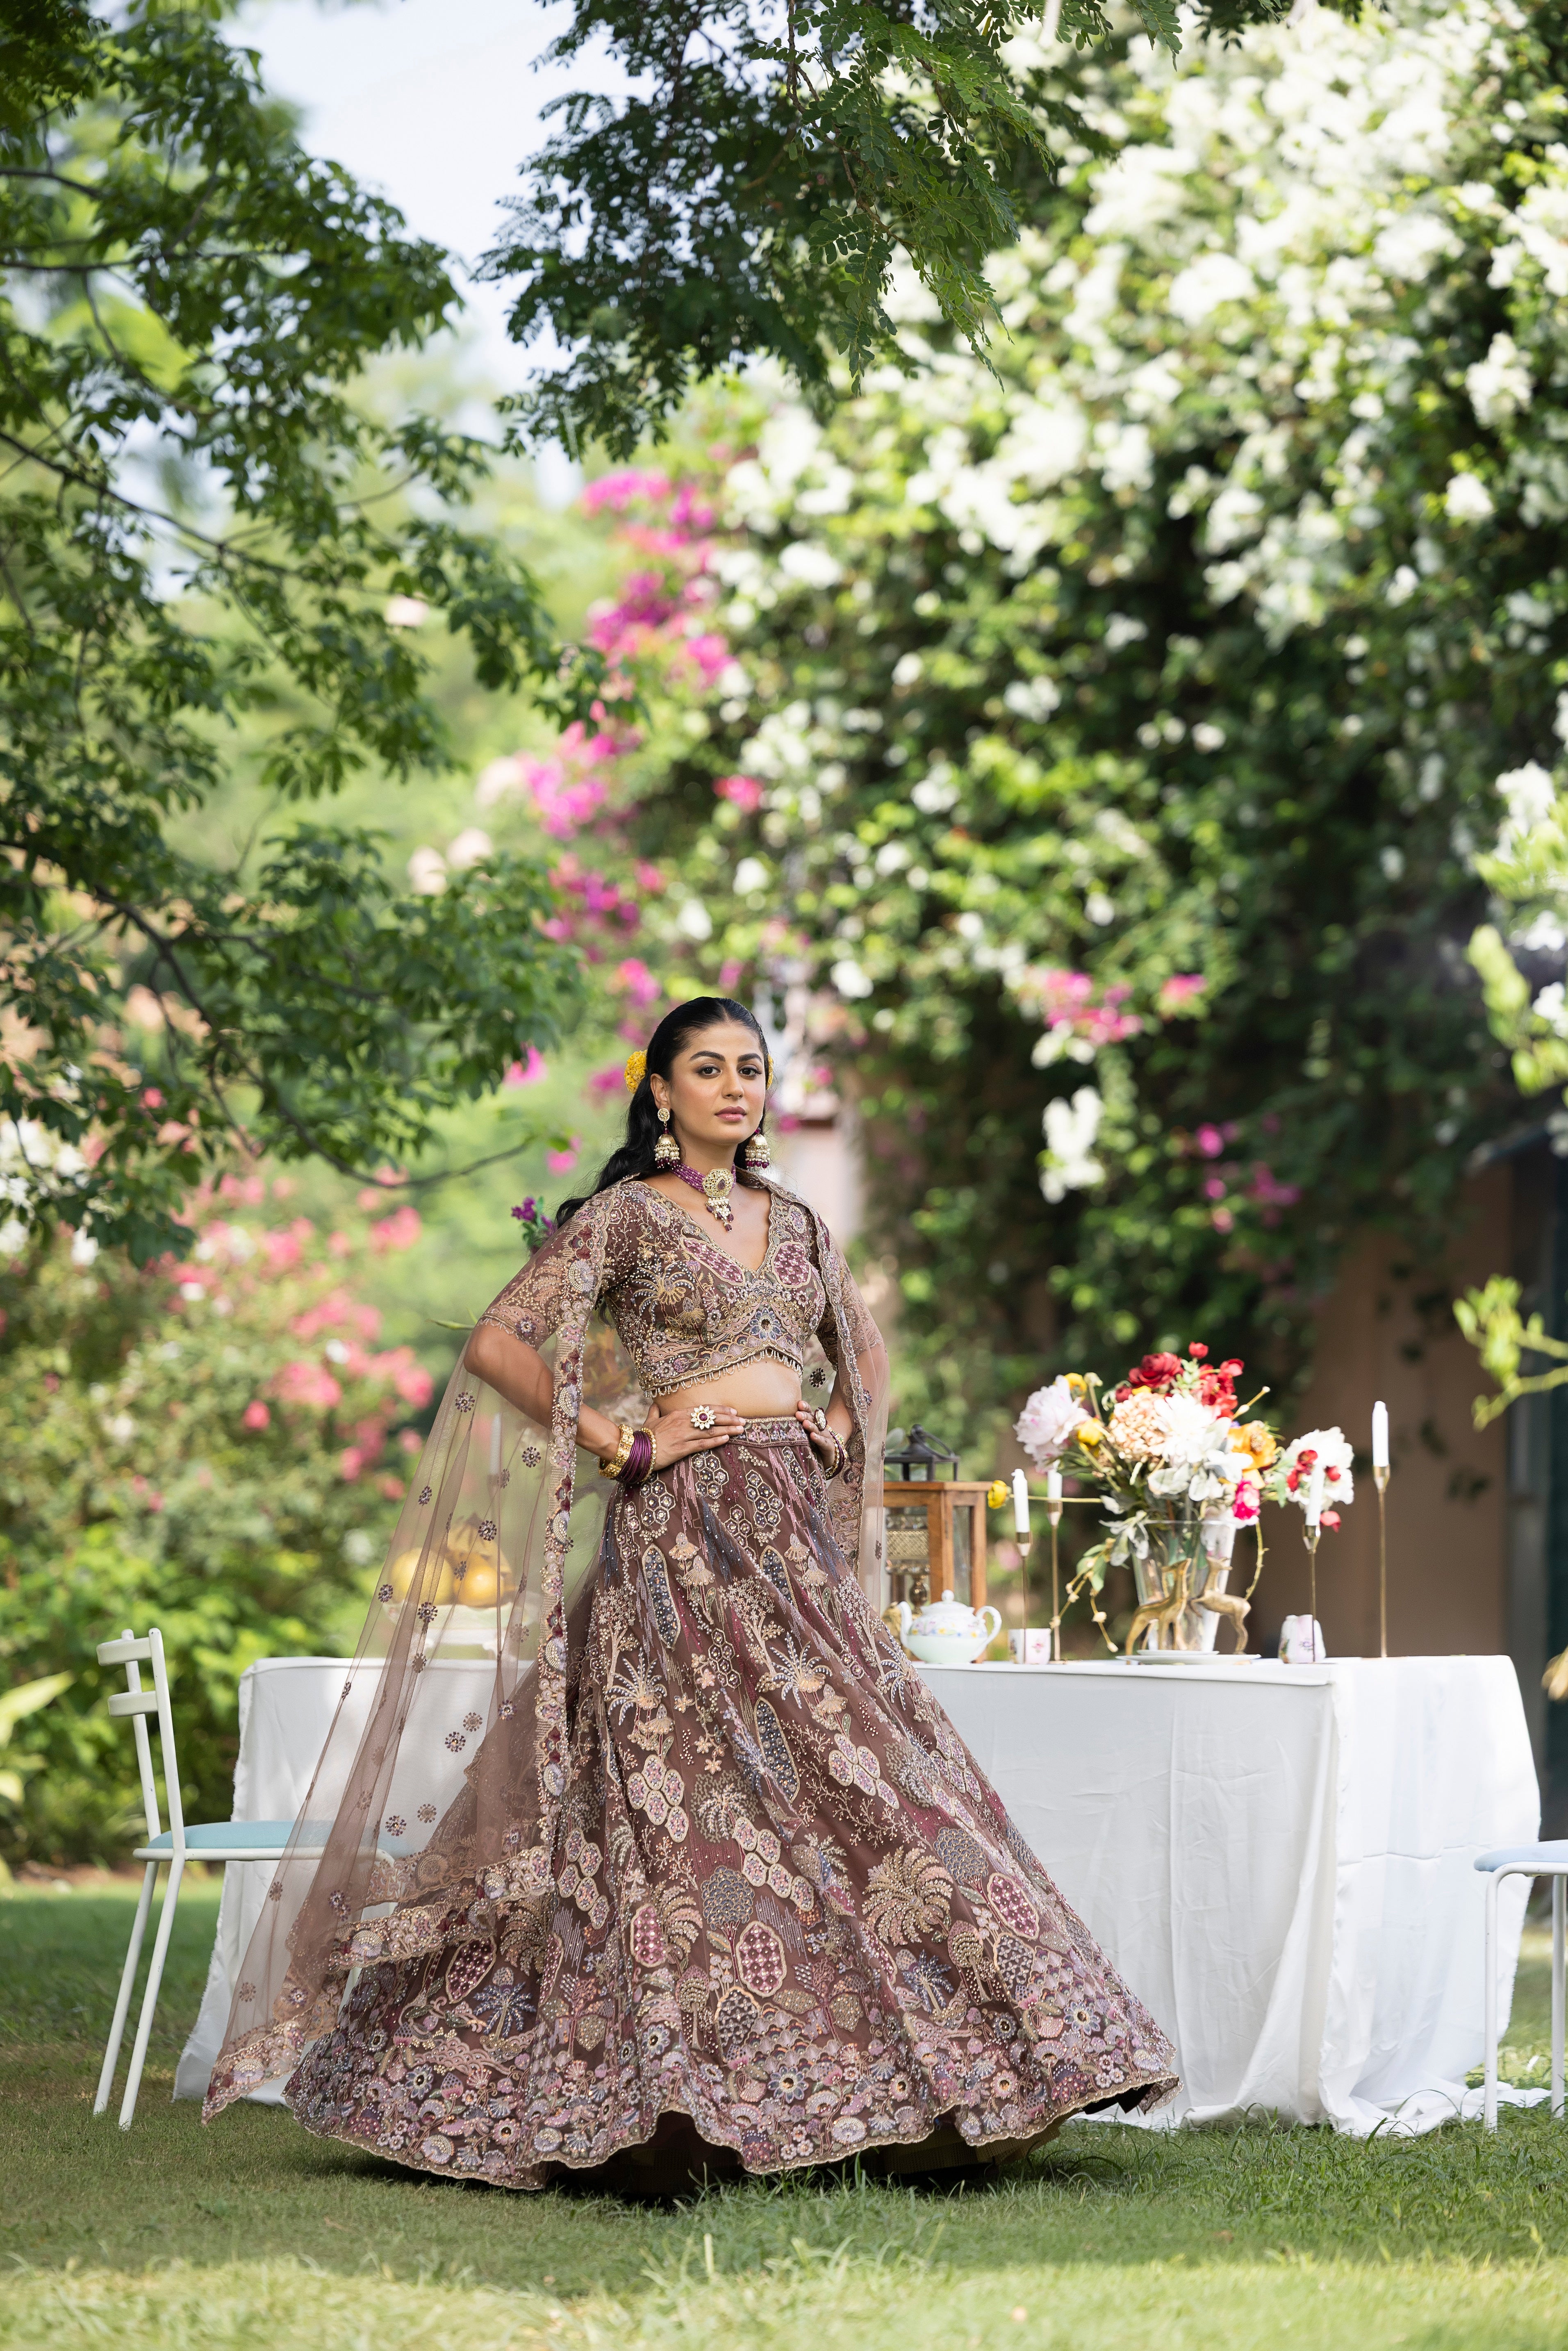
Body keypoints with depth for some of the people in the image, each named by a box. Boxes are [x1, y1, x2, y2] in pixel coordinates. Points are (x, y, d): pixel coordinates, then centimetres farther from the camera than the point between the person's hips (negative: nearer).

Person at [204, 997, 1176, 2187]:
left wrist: (843, 1431, 11)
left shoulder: (796, 1223, 17)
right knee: (695, 1800, -10)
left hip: (797, 1531, 6)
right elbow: (497, 1346, -7)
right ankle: (681, 2099, -6)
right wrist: (622, 1443, -10)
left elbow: (867, 1354, 31)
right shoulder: (626, 1217, 0)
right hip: (685, 1525, -6)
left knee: (843, 1791, 1)